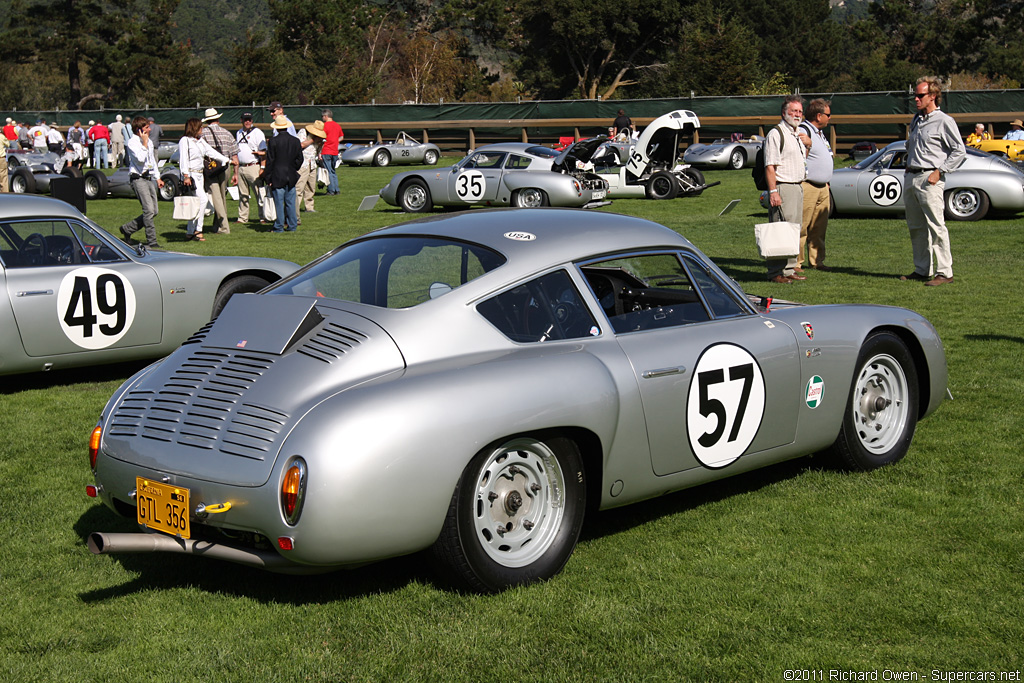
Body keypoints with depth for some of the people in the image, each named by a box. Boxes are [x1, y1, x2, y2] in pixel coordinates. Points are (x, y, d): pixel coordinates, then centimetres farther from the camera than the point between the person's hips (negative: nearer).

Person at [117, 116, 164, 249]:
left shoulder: (149, 142, 15)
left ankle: (127, 229, 21)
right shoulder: (132, 143, -10)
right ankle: (152, 241, -12)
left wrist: (157, 178, 26)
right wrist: (144, 144, -17)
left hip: (149, 178, 8)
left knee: (154, 211, 7)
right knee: (149, 210, -16)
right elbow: (140, 159, -23)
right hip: (138, 179, -8)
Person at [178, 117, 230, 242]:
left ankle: (190, 231, 12)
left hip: (199, 175, 8)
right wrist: (186, 176, -20)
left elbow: (212, 152, 24)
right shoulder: (185, 141, -7)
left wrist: (227, 160, 24)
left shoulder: (201, 142, 17)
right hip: (190, 175, -8)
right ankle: (197, 230, -14)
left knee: (196, 204, 7)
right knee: (202, 199, -18)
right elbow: (184, 159, -13)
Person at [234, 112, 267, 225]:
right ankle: (242, 218, 14)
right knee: (242, 194, 9)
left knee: (258, 193, -8)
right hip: (241, 167, 6)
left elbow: (263, 151, -7)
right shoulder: (238, 133, 18)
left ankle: (263, 216, -4)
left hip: (253, 166, -6)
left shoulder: (257, 132, -2)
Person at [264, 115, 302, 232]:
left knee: (279, 203, 0)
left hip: (277, 177, -4)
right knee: (290, 202, 10)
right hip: (291, 177, 4)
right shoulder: (295, 141, 2)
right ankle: (292, 225, 13)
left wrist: (268, 178, -4)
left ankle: (279, 227, 2)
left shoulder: (273, 141, -10)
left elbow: (270, 161, -9)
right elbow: (299, 159, 8)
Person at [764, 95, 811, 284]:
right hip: (782, 187, -9)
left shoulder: (799, 134, 18)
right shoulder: (776, 134, -9)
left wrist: (808, 144, 13)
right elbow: (770, 166, -15)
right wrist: (773, 192, -22)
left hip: (798, 186, 9)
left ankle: (789, 269, 17)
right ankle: (775, 272, -9)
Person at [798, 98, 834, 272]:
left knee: (819, 227, 11)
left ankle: (816, 261, 17)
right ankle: (796, 262, -3)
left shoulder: (820, 132, 20)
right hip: (807, 186, -10)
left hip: (823, 187, 10)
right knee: (801, 226, -7)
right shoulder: (803, 131, -13)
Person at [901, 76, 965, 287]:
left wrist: (939, 171, -14)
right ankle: (922, 269, 17)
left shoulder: (944, 121, -6)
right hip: (910, 177, 8)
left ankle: (944, 272, -9)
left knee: (936, 226, -10)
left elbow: (959, 151, -8)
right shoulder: (916, 120, 17)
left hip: (929, 179, -8)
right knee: (916, 227, 10)